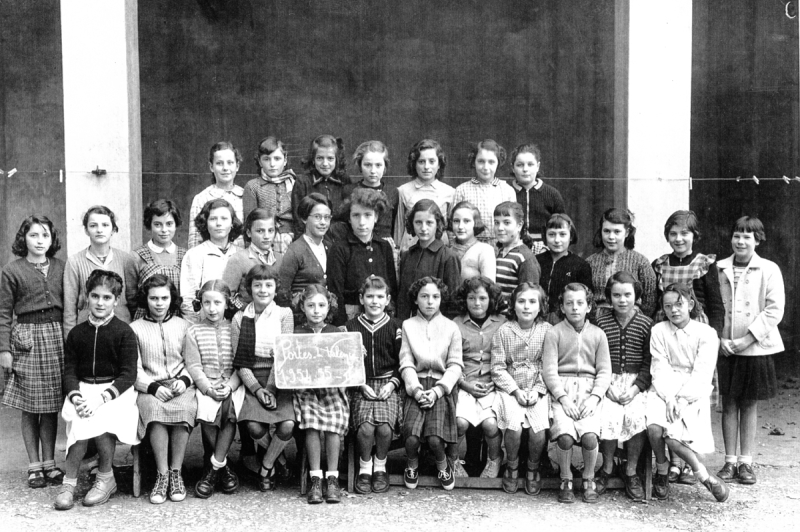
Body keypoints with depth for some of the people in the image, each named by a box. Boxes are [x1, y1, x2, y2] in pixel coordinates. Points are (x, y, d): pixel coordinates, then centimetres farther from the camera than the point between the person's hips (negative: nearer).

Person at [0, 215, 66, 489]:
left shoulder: (60, 268, 8)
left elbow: (69, 307, 10)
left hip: (57, 336, 2)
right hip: (27, 338, -2)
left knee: (51, 405, 7)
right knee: (30, 407, 3)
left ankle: (49, 462, 16)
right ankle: (34, 466, 13)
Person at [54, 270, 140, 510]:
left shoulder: (124, 332, -1)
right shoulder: (76, 333, 10)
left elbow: (128, 374, -7)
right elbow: (69, 371, 7)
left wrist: (102, 397, -19)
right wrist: (76, 397, -14)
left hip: (116, 390, -2)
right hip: (83, 389, 3)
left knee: (98, 419, -32)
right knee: (82, 420, -29)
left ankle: (105, 477, -8)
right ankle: (69, 482, -14)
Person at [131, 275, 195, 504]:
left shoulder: (183, 325, 15)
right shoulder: (135, 328, 11)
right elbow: (134, 369, 3)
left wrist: (184, 380, -9)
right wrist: (153, 387, -13)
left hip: (180, 386, 1)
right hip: (149, 388, -1)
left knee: (185, 408, -33)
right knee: (154, 408, -35)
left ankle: (176, 472, -21)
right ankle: (162, 474, -26)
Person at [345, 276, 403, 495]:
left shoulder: (396, 327, 8)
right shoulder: (351, 327, 8)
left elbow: (402, 362, 9)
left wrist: (392, 383, -6)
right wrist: (361, 385, -7)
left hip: (388, 385, 0)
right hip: (361, 386, 0)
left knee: (385, 428, -24)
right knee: (365, 427, -25)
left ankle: (380, 467, 3)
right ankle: (364, 468, 0)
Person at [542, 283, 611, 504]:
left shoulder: (598, 335, 11)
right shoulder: (554, 333, 5)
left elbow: (604, 371, 7)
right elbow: (549, 370, -2)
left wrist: (595, 397, -9)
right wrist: (563, 397, -14)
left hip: (590, 390, 1)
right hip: (561, 389, -1)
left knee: (590, 435, -23)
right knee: (565, 435, -26)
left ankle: (588, 480, 4)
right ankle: (566, 481, 0)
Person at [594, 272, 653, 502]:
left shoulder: (646, 324, 4)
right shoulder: (601, 323, 6)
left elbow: (649, 362, 0)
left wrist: (636, 388, -11)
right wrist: (606, 386, -9)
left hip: (636, 381, 0)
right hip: (608, 381, 0)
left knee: (637, 416, -26)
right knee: (608, 416, -25)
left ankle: (631, 472, -7)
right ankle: (607, 469, -4)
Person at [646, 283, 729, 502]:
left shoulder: (706, 333, 1)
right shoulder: (658, 331, 7)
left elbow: (701, 374, -7)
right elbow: (660, 369, -1)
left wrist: (681, 399, -17)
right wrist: (668, 398, -15)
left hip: (692, 395, -2)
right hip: (664, 391, 2)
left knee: (672, 435, -27)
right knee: (654, 426, -27)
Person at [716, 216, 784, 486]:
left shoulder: (769, 270, -3)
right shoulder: (719, 269, 2)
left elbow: (775, 310, -7)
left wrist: (748, 338, -13)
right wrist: (720, 338, -9)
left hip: (755, 349, -1)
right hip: (724, 348, 1)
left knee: (749, 405, 7)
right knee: (729, 404, 6)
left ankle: (746, 462, 15)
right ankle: (730, 461, 15)